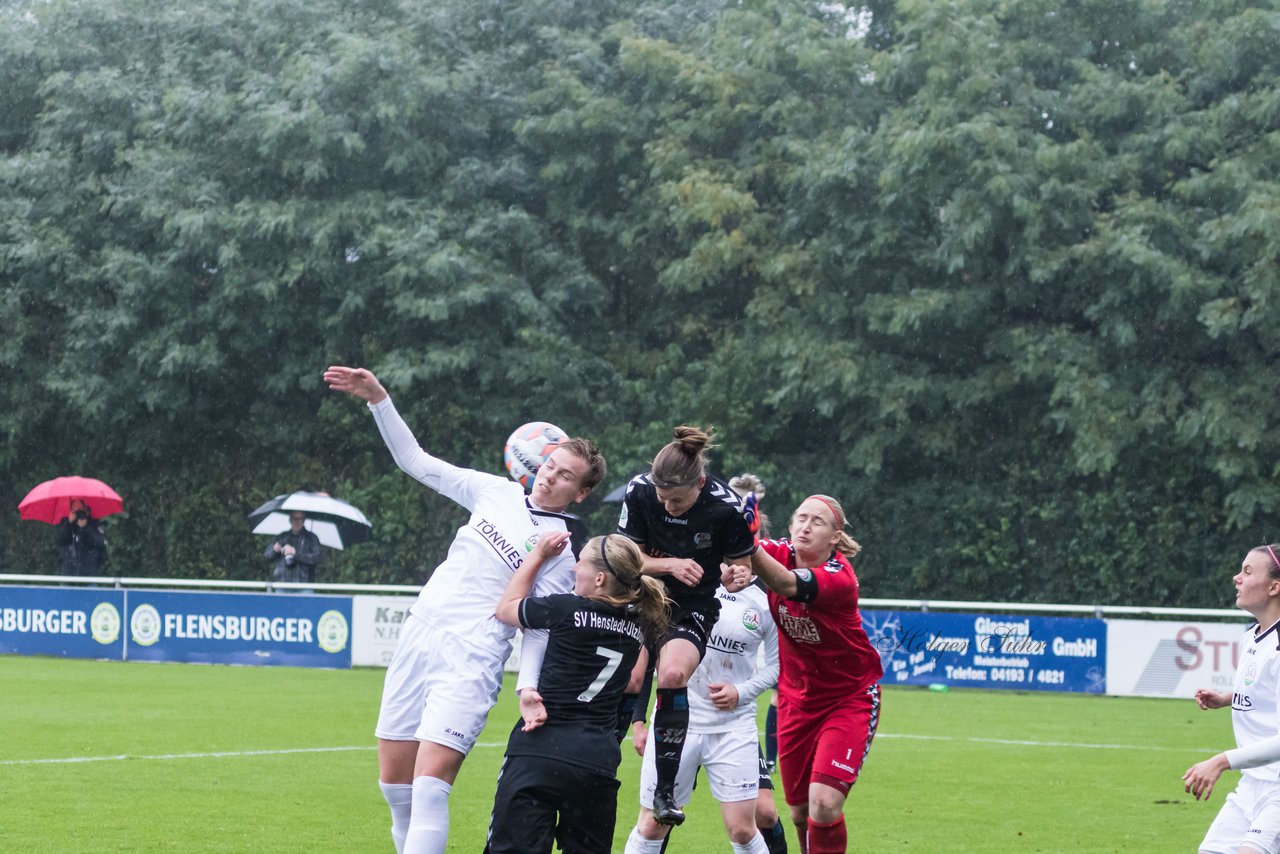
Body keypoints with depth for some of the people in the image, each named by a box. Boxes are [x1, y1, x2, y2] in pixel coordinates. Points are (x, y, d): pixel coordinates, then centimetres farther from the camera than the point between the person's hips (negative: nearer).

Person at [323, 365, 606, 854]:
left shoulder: (564, 550, -1)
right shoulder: (498, 492, 13)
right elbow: (417, 462, 18)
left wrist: (528, 686, -21)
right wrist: (377, 397, 11)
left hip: (471, 660, -6)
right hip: (418, 636, 6)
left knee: (430, 785, -19)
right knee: (394, 782, 5)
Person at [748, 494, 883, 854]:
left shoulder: (839, 578, -26)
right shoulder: (782, 553, -10)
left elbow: (786, 584, -41)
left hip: (849, 699, -5)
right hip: (797, 699, 5)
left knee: (824, 804, -20)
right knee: (800, 811, 8)